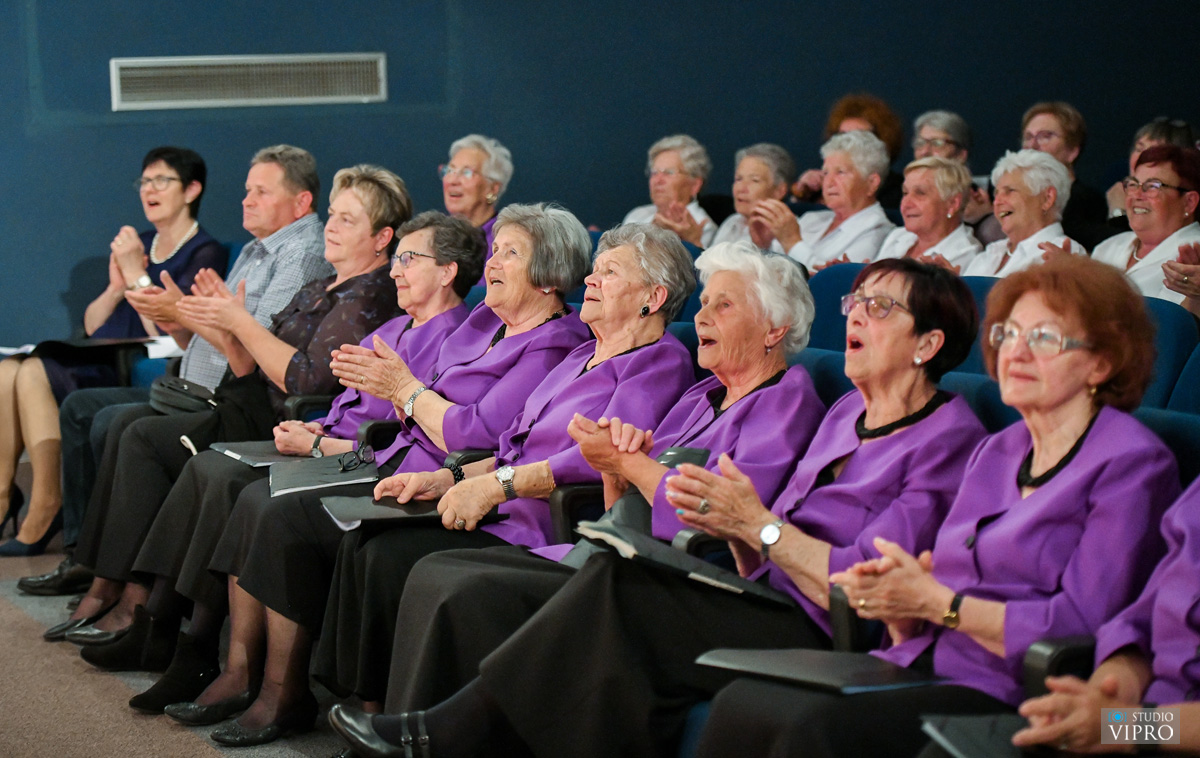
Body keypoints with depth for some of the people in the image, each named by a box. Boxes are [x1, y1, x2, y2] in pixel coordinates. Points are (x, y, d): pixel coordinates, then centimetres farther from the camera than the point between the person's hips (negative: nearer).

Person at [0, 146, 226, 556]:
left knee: (34, 373, -26)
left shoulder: (204, 254, -2)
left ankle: (45, 512, -23)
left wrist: (138, 276, -11)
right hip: (101, 361, 7)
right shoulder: (134, 243, 21)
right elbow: (91, 326, 17)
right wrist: (116, 287, -1)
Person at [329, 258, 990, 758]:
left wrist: (758, 522, -14)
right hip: (766, 617, 8)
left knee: (619, 586, -22)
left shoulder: (948, 437, -3)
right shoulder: (846, 414, 21)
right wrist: (733, 529, -4)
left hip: (829, 645, -7)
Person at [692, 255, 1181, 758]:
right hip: (927, 662, 7)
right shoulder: (995, 453, 21)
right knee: (740, 704, -18)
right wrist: (893, 600, -5)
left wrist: (935, 601, -12)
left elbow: (1079, 627, -15)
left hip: (1010, 696, -7)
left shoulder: (1132, 465, -3)